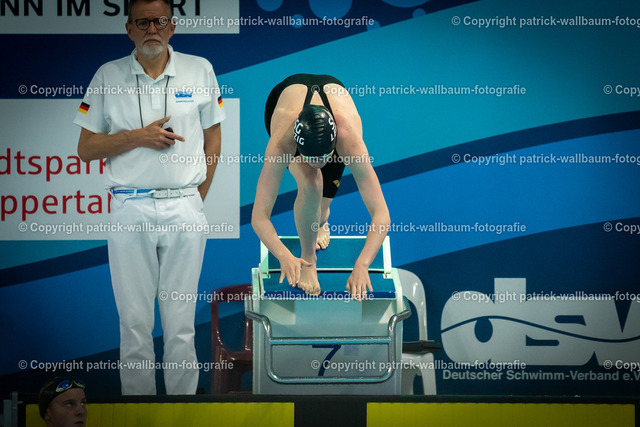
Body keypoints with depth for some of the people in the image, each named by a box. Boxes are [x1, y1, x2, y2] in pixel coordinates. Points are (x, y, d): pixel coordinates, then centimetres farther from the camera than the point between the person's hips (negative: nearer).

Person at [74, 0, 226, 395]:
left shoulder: (200, 70, 6)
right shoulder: (108, 76, 5)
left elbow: (213, 138, 13)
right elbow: (86, 148, 4)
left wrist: (198, 198, 8)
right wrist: (139, 136, -10)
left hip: (184, 211, 0)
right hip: (130, 210, 0)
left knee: (181, 324, 2)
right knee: (135, 322, 3)